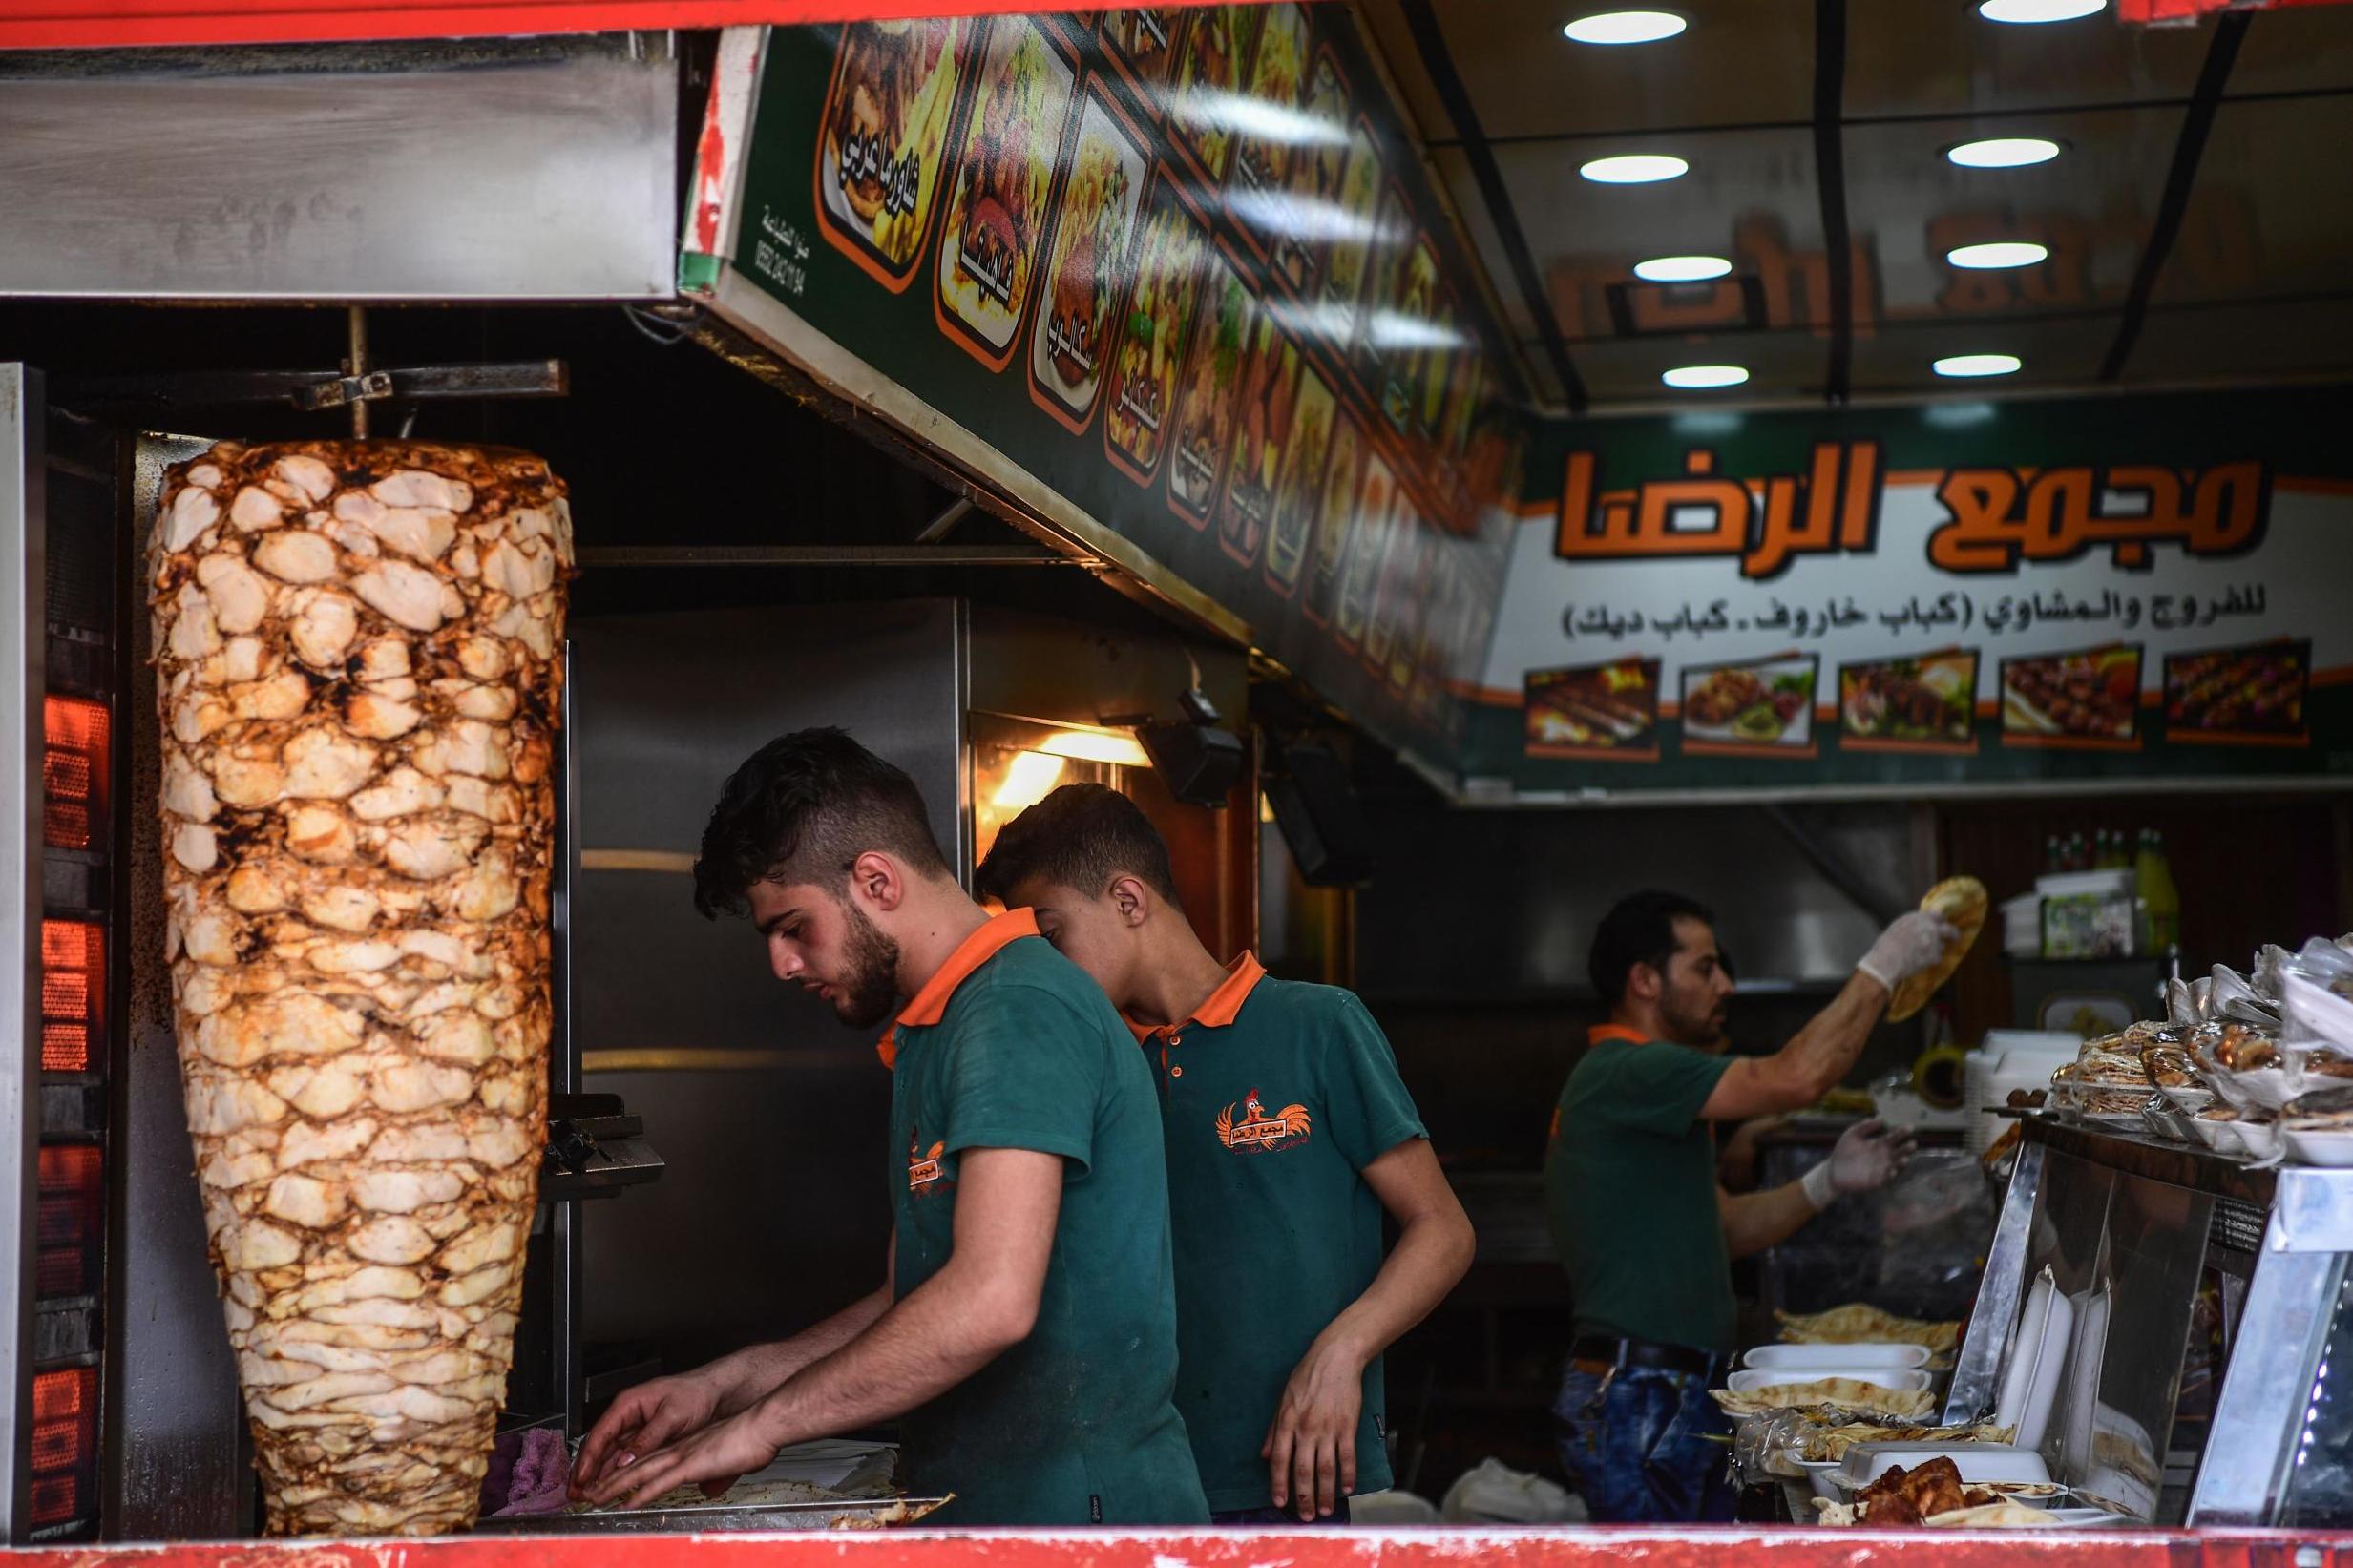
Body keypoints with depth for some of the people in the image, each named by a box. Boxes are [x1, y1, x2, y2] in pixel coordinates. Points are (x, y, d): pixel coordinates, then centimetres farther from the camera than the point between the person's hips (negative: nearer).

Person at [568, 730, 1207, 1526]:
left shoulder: (1019, 1011, -16)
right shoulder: (931, 1035, 16)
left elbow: (990, 1302, -26)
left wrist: (763, 1423, -17)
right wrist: (722, 1385, 8)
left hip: (1079, 1504, -9)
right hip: (981, 1499, 9)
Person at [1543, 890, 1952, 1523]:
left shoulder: (1640, 1086, 21)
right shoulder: (1625, 1073, -14)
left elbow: (1724, 1228, 21)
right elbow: (1794, 1078, -22)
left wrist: (1827, 1182, 7)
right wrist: (1882, 966, -12)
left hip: (1685, 1399, 11)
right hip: (1637, 1401, -11)